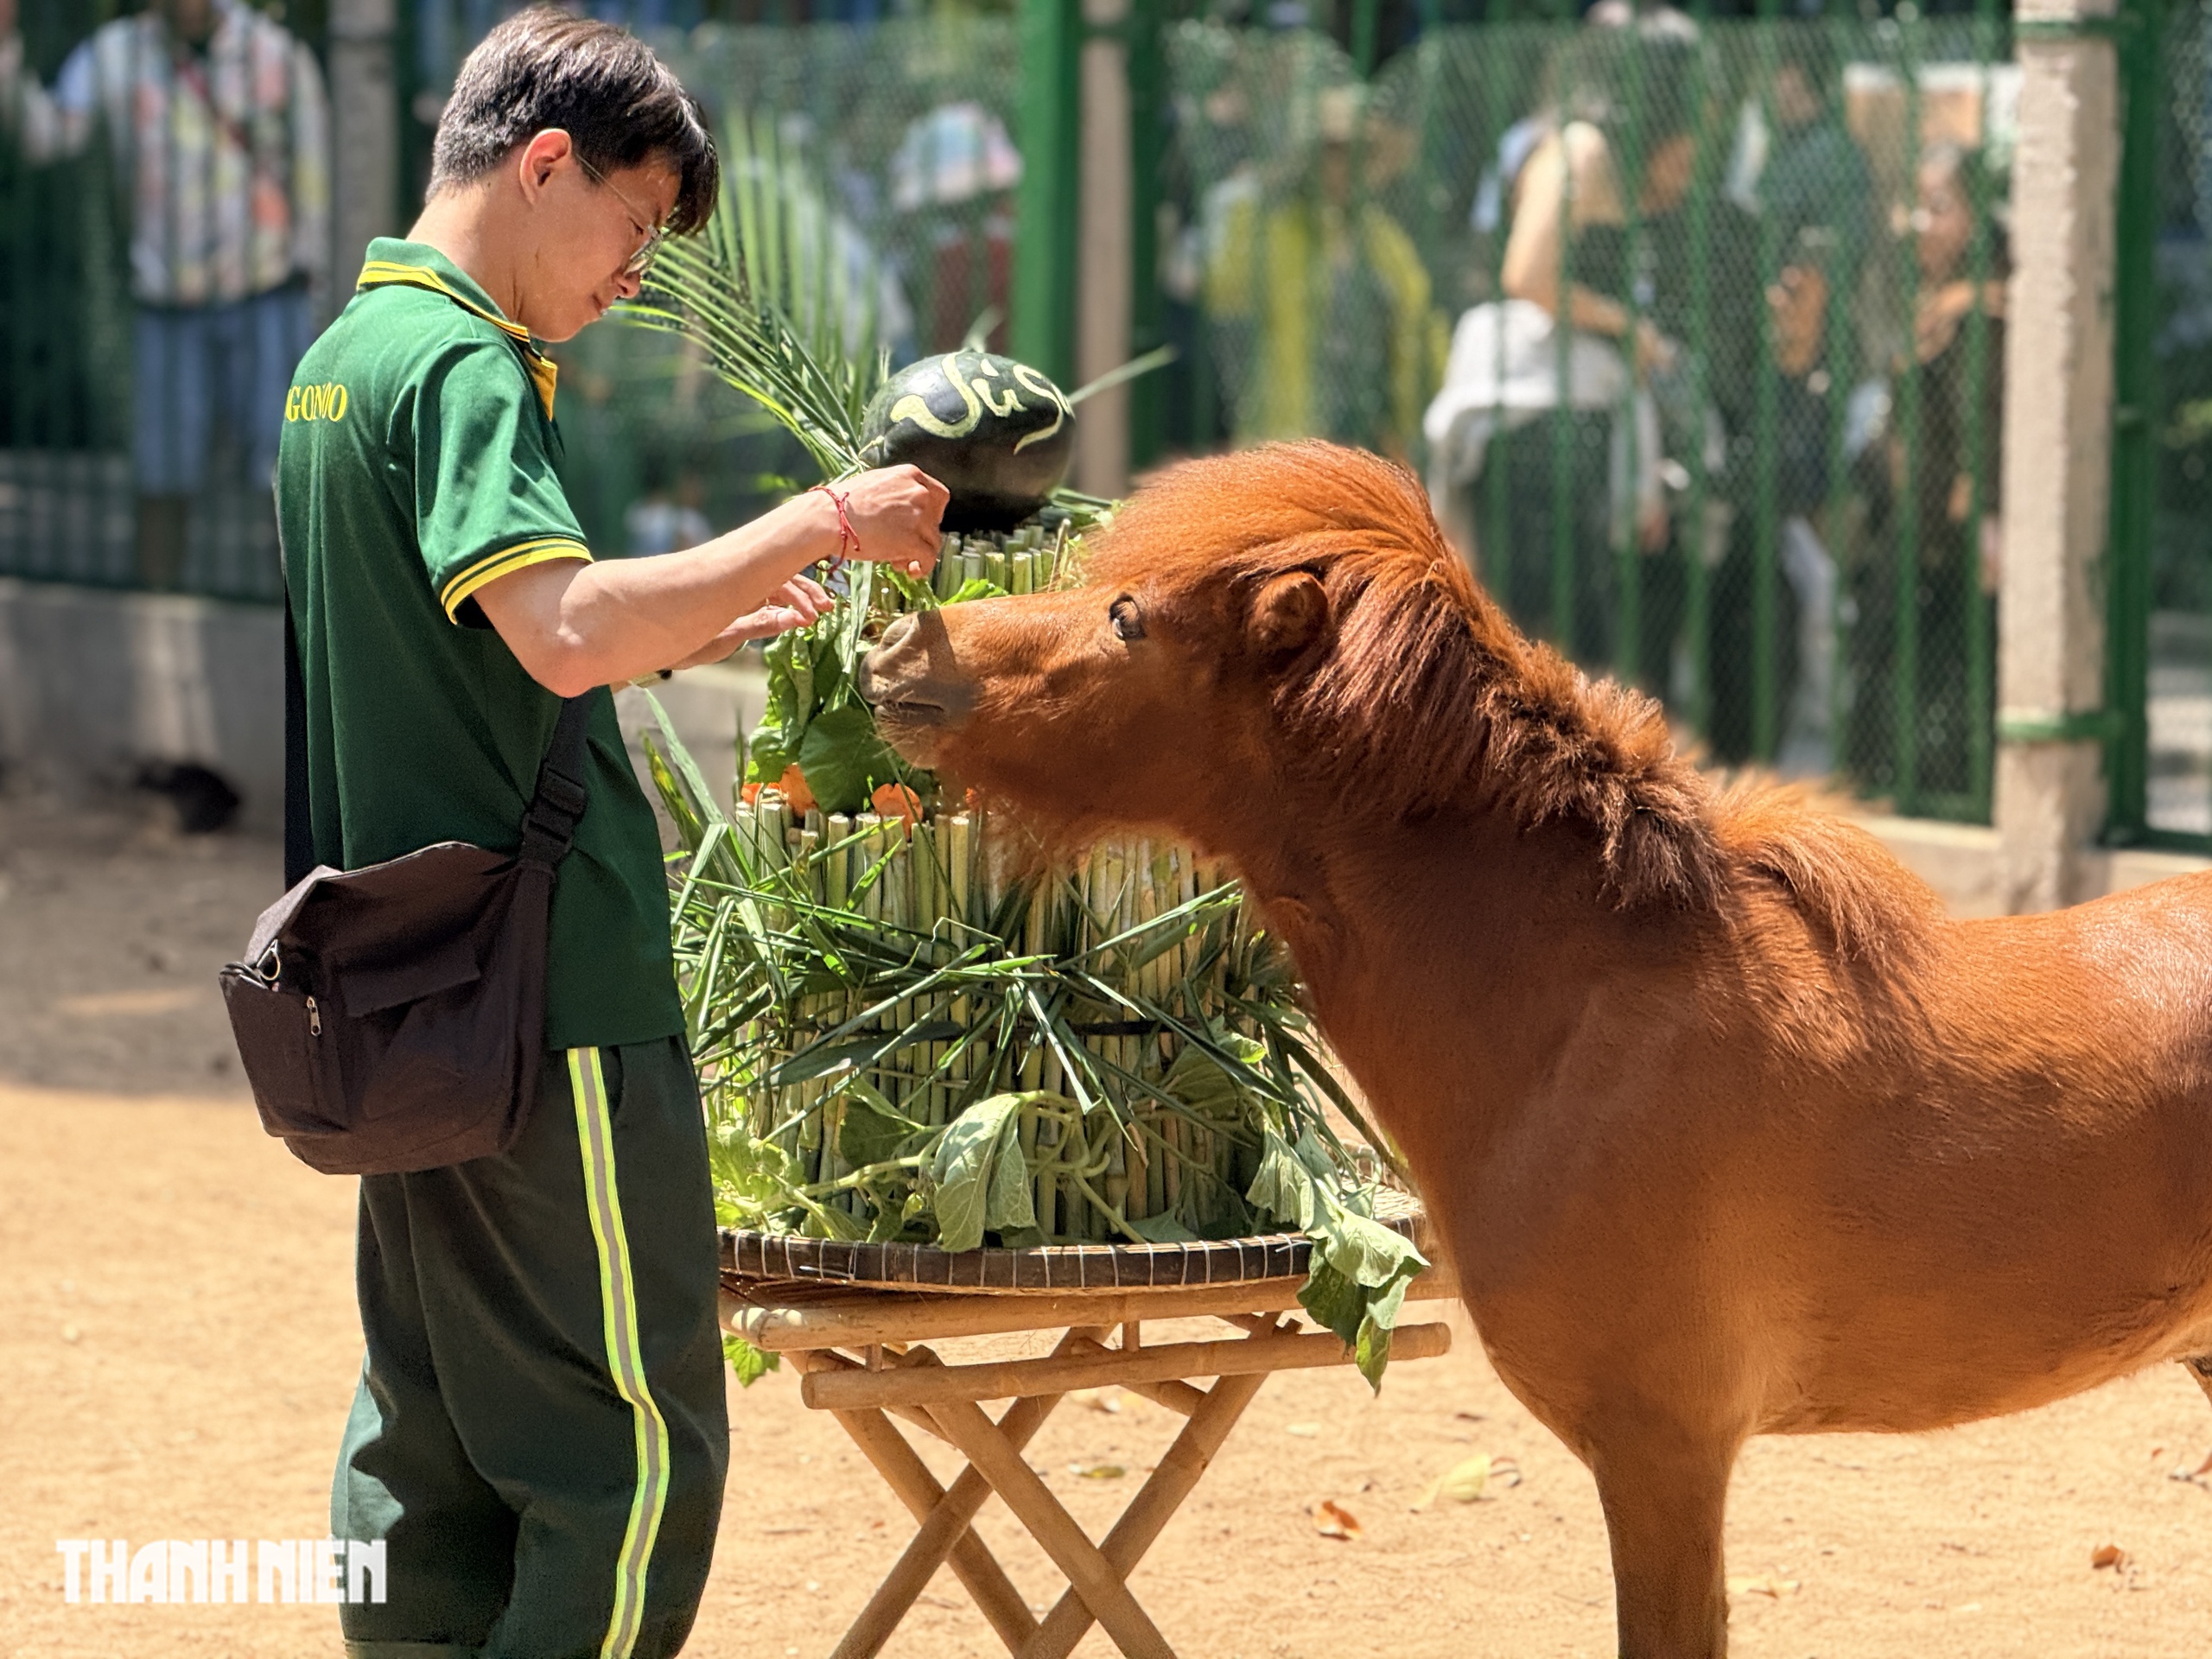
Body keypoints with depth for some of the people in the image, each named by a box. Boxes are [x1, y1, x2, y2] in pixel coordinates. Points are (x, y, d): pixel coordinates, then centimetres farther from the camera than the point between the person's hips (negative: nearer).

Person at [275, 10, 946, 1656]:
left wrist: (707, 623, 19)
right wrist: (816, 523, -22)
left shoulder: (343, 354, 17)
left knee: (431, 1434, 14)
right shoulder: (463, 364, -14)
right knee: (639, 1452, -5)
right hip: (548, 994, -10)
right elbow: (566, 631, -29)